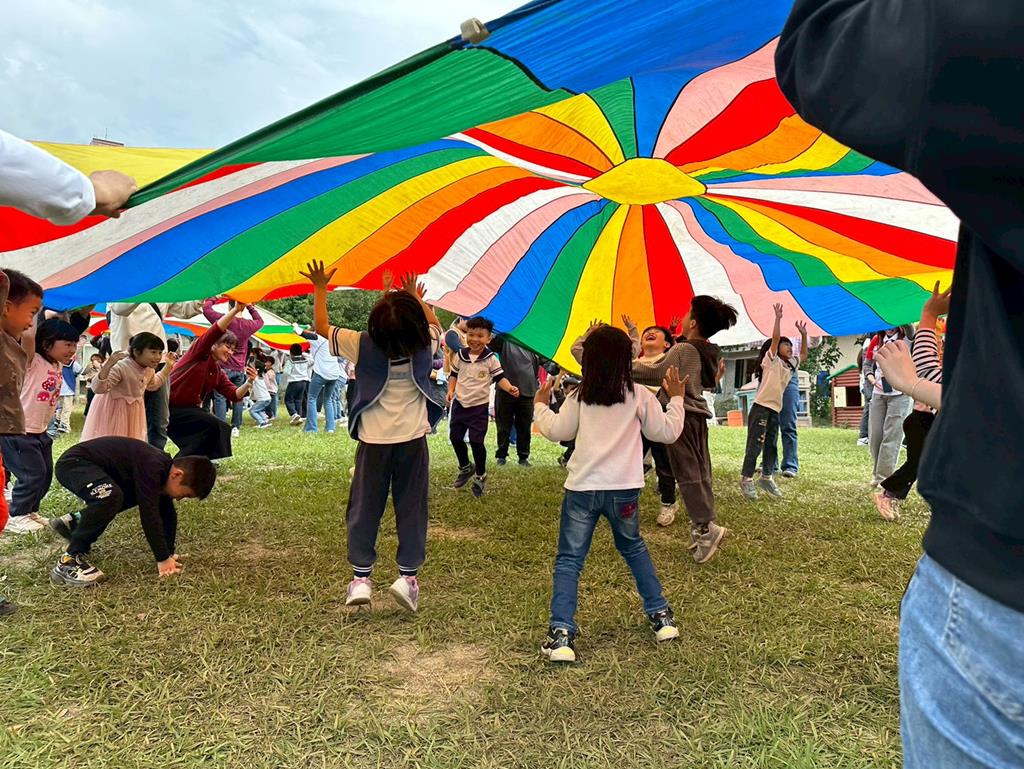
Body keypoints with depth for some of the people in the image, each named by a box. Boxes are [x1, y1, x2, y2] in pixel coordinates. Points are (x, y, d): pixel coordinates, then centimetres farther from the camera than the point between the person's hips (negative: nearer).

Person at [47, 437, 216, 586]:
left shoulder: (164, 469, 0)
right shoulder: (151, 467, -29)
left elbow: (168, 514, 9)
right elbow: (149, 515, -30)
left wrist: (169, 553, 8)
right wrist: (163, 559, -24)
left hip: (95, 466, 10)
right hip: (73, 463, -10)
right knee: (111, 497, -34)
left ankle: (75, 521, 28)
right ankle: (69, 561, -22)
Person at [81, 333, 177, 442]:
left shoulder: (149, 370, -3)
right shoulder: (120, 367, -30)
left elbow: (153, 385, 20)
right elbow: (98, 388, -35)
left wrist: (169, 365, 14)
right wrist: (108, 365, -48)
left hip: (133, 412, 7)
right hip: (114, 411, -7)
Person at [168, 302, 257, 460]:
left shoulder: (219, 373, 14)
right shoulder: (200, 352, -5)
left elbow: (235, 395, 2)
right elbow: (214, 332, -22)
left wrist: (249, 383, -17)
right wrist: (235, 310, -28)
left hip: (188, 409, 8)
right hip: (169, 407, -8)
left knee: (220, 428, 1)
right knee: (214, 425, -18)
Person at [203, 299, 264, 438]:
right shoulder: (248, 325, 1)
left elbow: (206, 308, 0)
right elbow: (260, 321, 24)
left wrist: (216, 298, 13)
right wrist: (250, 307, 22)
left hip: (224, 367, -4)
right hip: (240, 369, 4)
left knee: (220, 398, -1)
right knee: (237, 398, 12)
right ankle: (235, 427, 13)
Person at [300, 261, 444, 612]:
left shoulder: (362, 346, -11)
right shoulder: (424, 346, -7)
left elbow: (321, 326, 2)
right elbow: (435, 324, 18)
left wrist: (320, 289, 12)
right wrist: (415, 296, 22)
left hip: (374, 442, -1)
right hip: (413, 441, 1)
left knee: (364, 509, 10)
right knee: (411, 508, 9)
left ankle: (361, 577, 11)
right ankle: (408, 575, 10)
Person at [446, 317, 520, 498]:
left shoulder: (491, 359, -9)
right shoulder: (460, 355, 0)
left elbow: (500, 378, -6)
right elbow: (454, 375, 11)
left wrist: (510, 388, -24)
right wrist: (451, 391, -2)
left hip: (479, 406, -4)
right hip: (460, 403, 4)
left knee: (476, 441, -5)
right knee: (455, 437, 12)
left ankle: (480, 476, 16)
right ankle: (465, 468, 37)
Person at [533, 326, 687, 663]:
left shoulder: (579, 398, 0)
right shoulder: (640, 396, -1)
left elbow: (554, 431, 7)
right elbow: (667, 433, 6)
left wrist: (541, 405, 25)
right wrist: (676, 399, 19)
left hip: (582, 489, -1)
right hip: (624, 490, 2)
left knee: (569, 560, 5)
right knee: (634, 549, 25)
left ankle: (561, 634, -6)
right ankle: (661, 616, 29)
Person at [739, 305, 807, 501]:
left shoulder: (791, 365, 17)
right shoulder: (771, 360, -3)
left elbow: (804, 355, 29)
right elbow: (775, 338, -15)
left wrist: (804, 335, 21)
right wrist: (778, 317, -15)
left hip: (775, 410, 8)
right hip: (761, 408, -8)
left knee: (770, 445, 13)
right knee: (755, 445, -7)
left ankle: (766, 477, 23)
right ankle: (746, 479, -3)